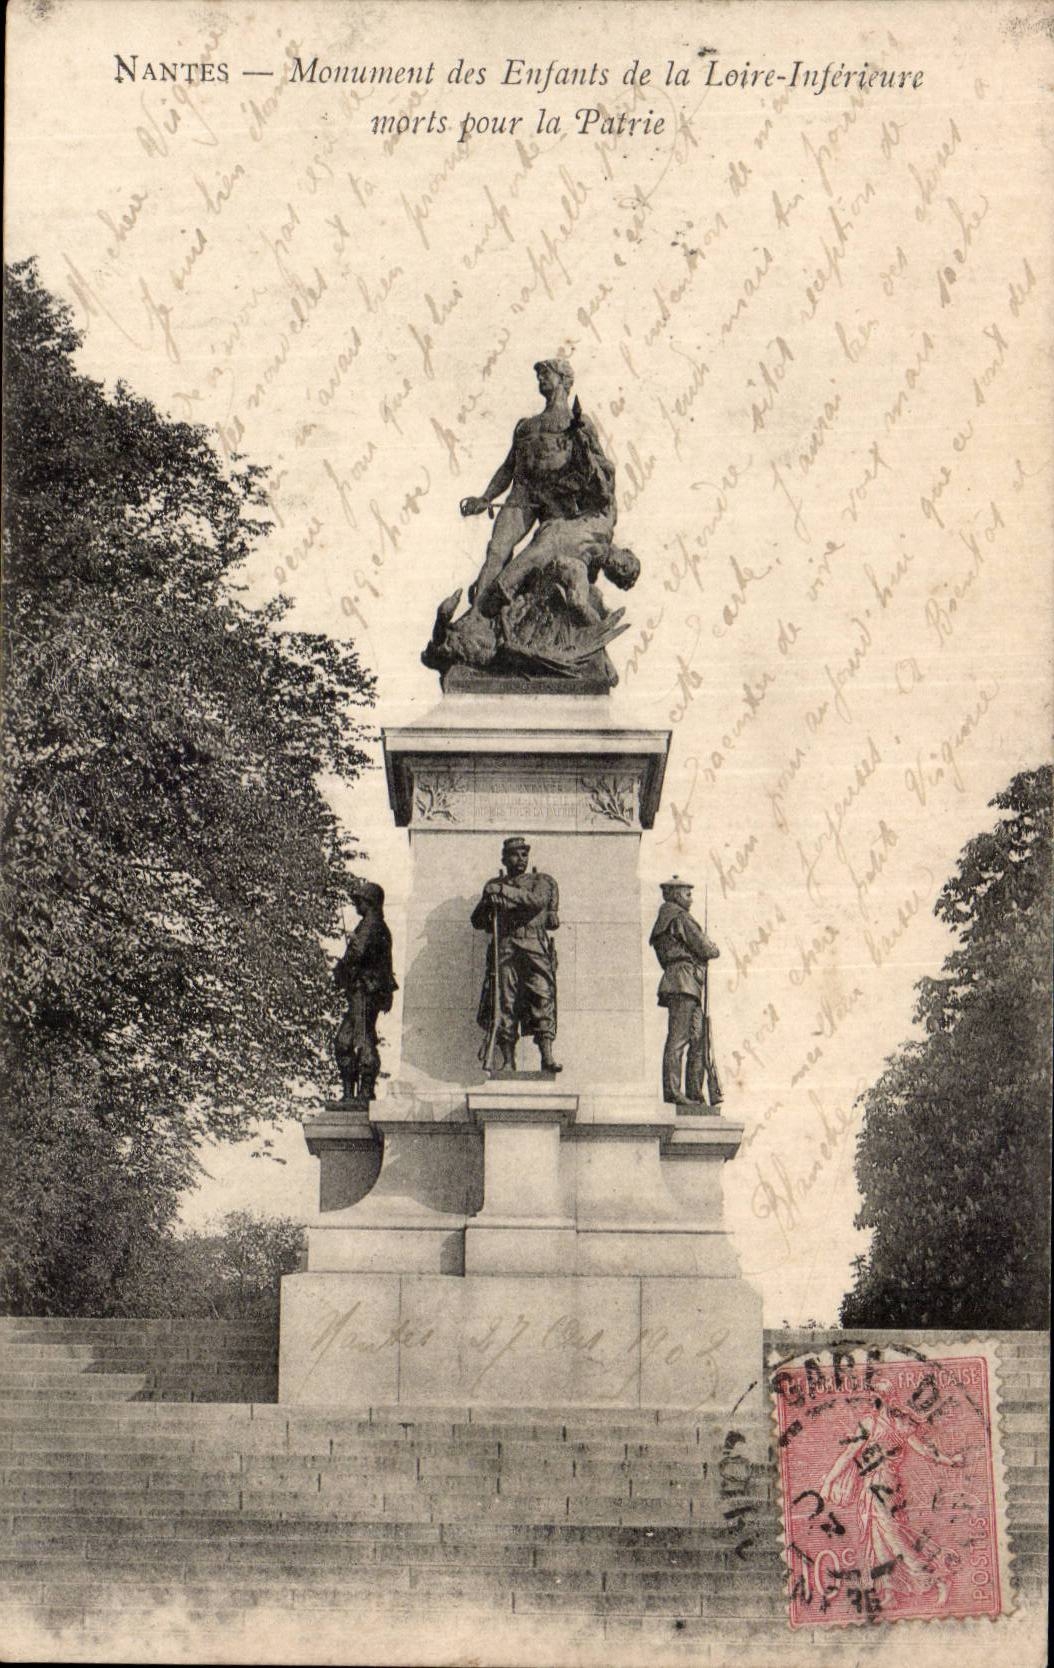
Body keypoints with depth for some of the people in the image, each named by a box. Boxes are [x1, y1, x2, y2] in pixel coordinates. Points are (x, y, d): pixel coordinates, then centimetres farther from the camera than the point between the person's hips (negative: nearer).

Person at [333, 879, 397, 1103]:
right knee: (342, 1041, 11)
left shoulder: (371, 925, -11)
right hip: (362, 993, 10)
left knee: (364, 1042, -10)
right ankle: (349, 1092, 12)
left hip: (365, 992, -10)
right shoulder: (378, 926, 21)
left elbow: (358, 952, -24)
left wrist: (340, 968, -7)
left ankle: (366, 1093, -9)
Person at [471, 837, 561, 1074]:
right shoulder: (493, 885, 22)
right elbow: (477, 922, 19)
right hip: (504, 949, 2)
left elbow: (538, 901, -8)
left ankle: (547, 1056, -23)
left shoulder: (541, 881, 15)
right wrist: (488, 904, -1)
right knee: (503, 1003, -6)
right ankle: (505, 1065, -6)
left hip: (535, 949, -2)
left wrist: (505, 891, -13)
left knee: (542, 999, -16)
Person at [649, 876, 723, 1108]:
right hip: (684, 981, -10)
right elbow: (703, 948, -11)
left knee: (699, 1039, 9)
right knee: (678, 1039, -10)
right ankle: (672, 1091, -11)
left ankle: (694, 1093, 9)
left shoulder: (663, 922, 24)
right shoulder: (680, 918, -7)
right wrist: (714, 950, 11)